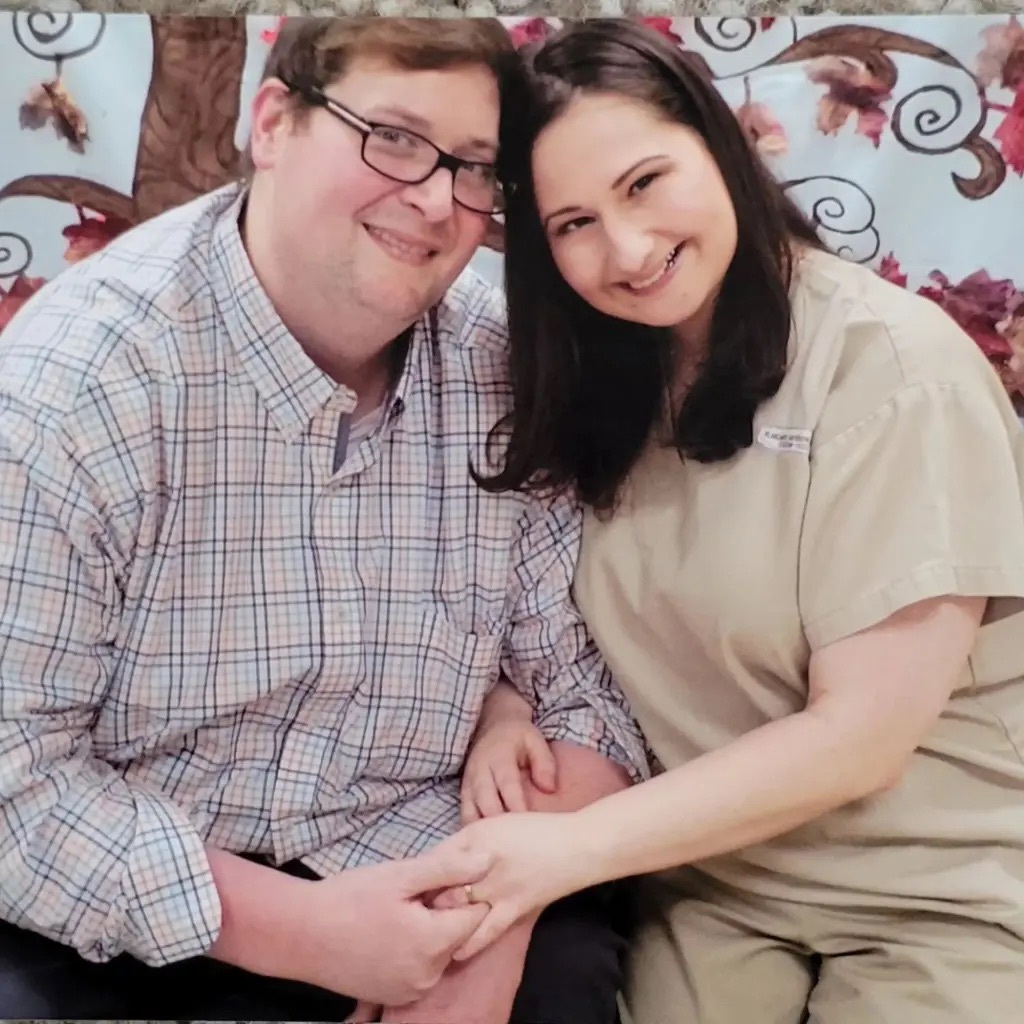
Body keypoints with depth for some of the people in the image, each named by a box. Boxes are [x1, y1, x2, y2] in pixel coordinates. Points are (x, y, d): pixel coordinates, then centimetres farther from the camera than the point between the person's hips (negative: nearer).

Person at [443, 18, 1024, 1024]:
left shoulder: (892, 366, -19)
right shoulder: (595, 382, 0)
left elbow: (862, 736, -20)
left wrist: (569, 846, -24)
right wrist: (504, 704, -15)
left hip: (940, 896, -4)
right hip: (711, 874, 4)